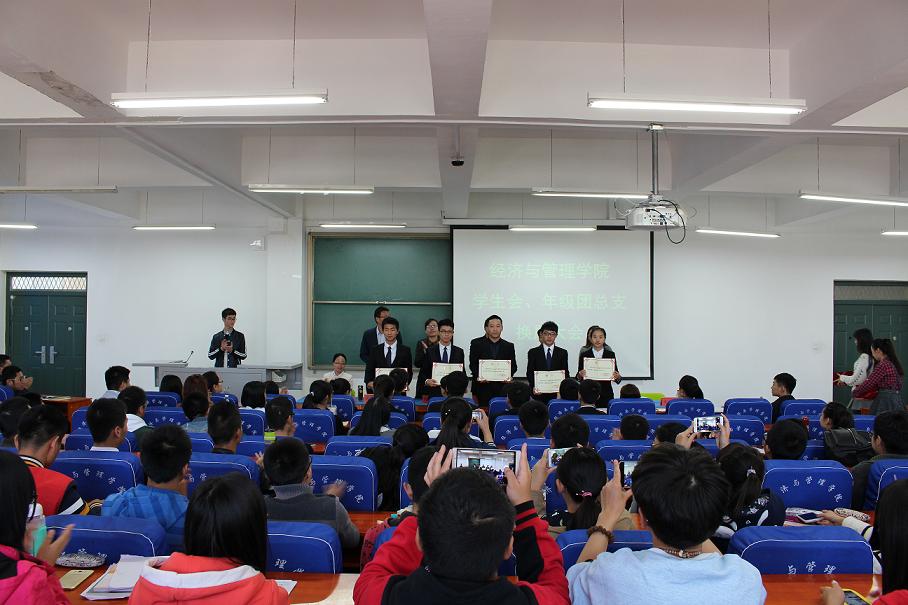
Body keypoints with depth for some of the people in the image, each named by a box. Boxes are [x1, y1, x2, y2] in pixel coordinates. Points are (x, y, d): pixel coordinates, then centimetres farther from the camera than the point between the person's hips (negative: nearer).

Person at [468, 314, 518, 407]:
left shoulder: (509, 346, 13)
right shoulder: (476, 343, 7)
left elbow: (513, 365, 10)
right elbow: (473, 364, 2)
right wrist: (478, 376, -15)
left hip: (502, 389, 2)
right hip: (482, 388, -1)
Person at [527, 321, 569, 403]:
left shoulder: (562, 353, 10)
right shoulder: (533, 352, 7)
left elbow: (566, 373, 6)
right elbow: (530, 373, 2)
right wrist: (533, 387, -16)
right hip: (539, 393, -1)